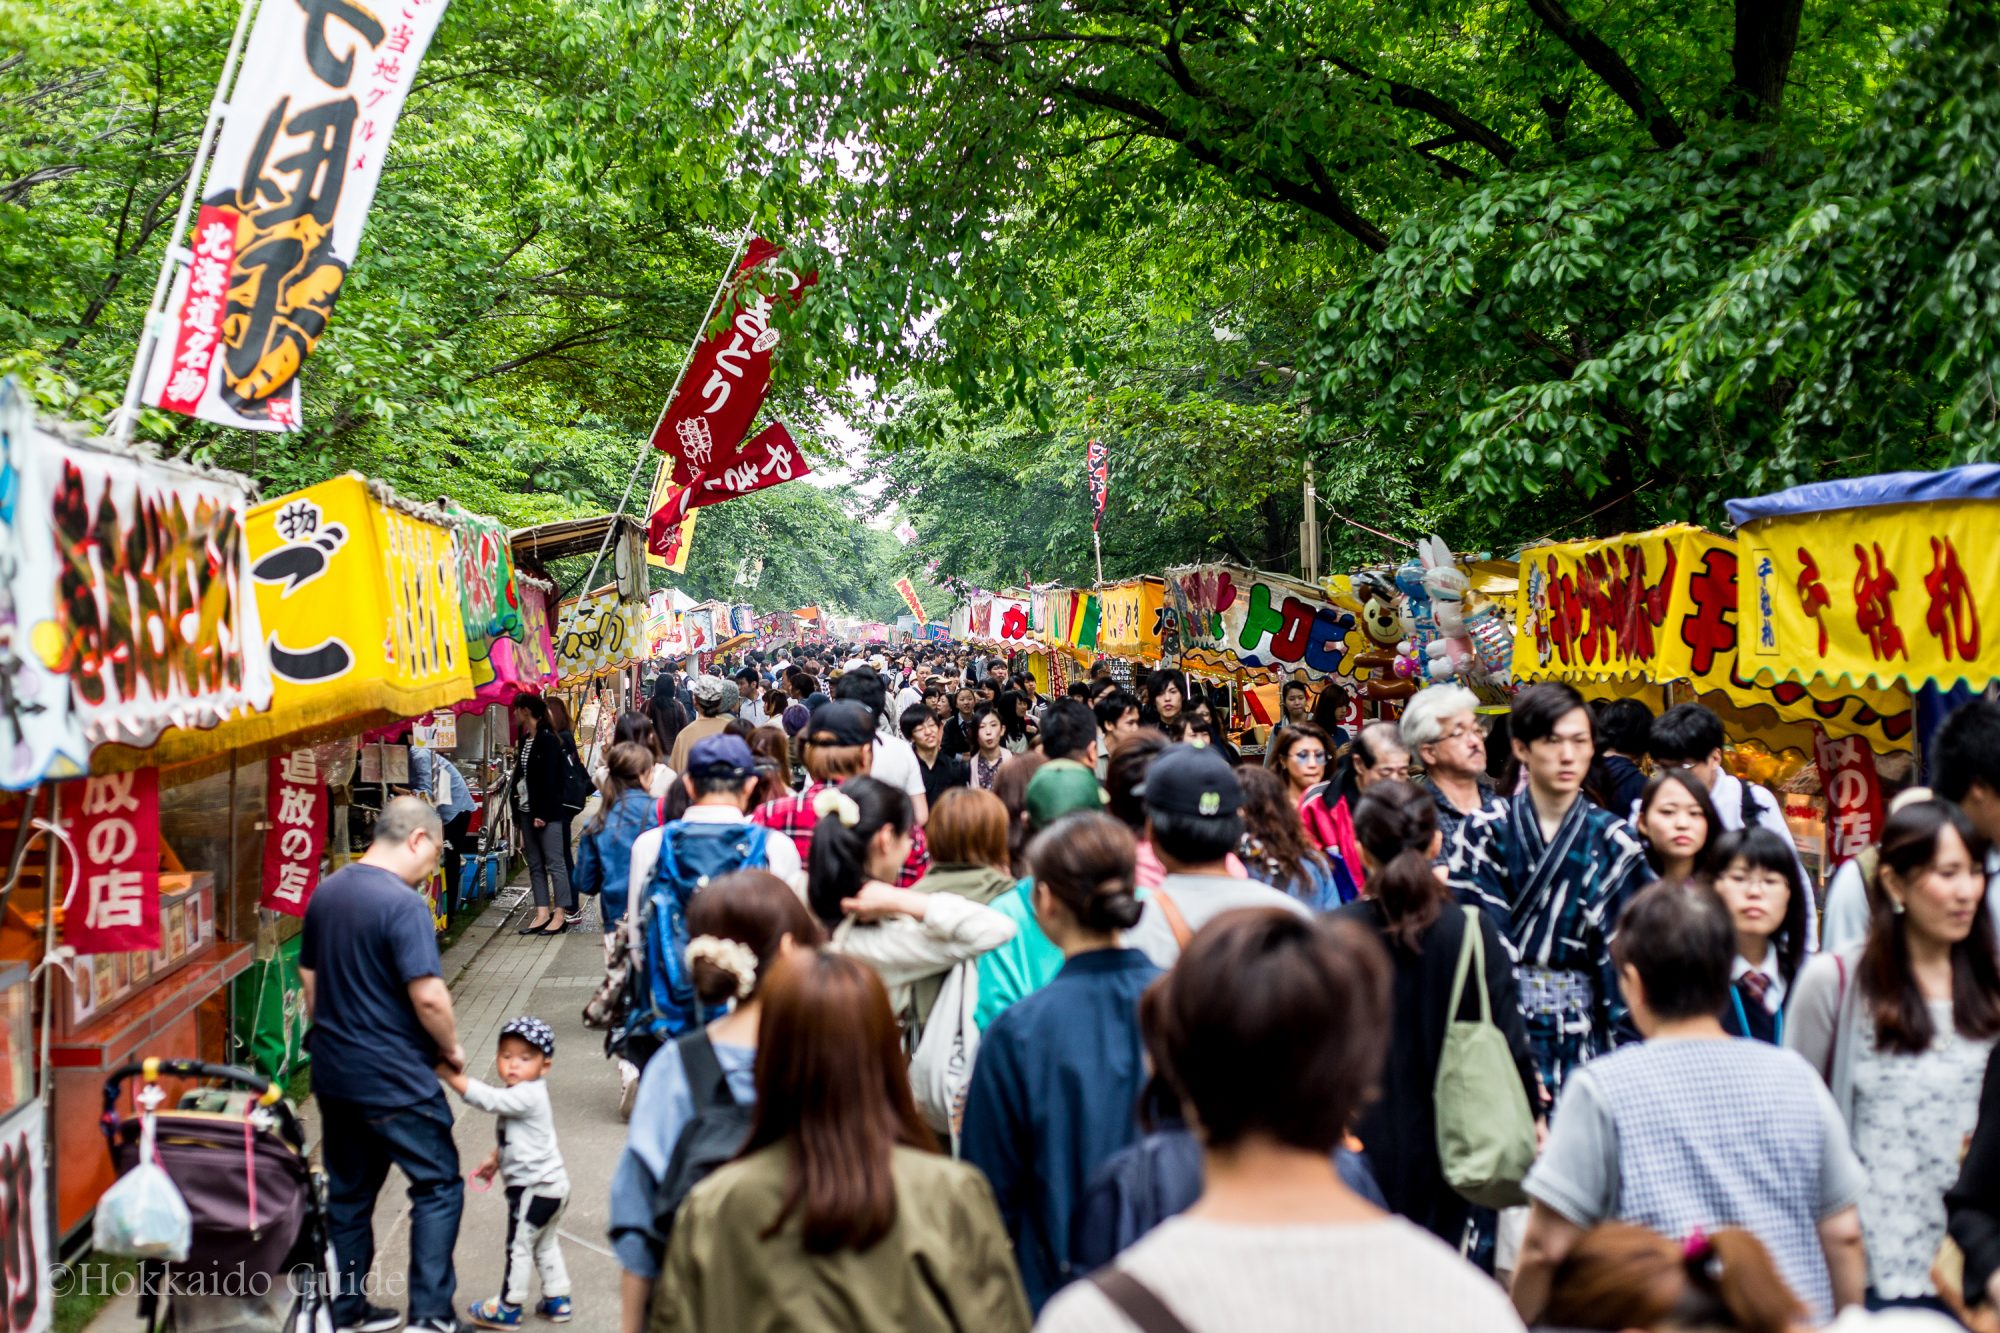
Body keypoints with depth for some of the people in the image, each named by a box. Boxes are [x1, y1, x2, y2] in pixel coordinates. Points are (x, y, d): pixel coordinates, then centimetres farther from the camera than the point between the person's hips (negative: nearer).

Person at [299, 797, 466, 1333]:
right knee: (437, 1187, 2)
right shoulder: (402, 904, -19)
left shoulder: (325, 893, 7)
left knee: (348, 1191, 16)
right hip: (395, 1078, -8)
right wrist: (452, 1049, -7)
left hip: (334, 1070, 8)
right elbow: (428, 996, -23)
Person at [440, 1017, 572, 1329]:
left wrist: (447, 1073, -34)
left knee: (519, 1246, 3)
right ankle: (557, 1301, 31)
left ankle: (508, 1309, 14)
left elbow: (485, 1098, -35)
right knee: (545, 1245, 21)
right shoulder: (522, 1094, 8)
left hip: (535, 1188, -10)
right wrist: (495, 1159, 12)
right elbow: (513, 1137, 21)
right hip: (550, 1185, 10)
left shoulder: (526, 1096, -24)